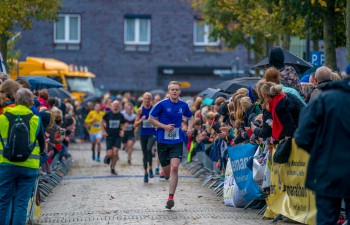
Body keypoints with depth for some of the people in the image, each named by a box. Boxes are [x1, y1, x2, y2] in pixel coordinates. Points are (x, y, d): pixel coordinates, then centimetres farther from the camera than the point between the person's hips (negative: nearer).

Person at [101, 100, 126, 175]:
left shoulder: (120, 116, 0)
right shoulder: (108, 114, -5)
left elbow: (123, 124, 15)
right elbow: (102, 122, 9)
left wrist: (122, 131, -4)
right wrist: (103, 131, 0)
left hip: (117, 136, 1)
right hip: (109, 136, -1)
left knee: (115, 153, -11)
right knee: (110, 154, -9)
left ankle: (112, 168, 8)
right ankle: (107, 157, 30)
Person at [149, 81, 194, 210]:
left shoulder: (183, 105, 4)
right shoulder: (162, 104, -6)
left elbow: (190, 117, 23)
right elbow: (150, 119, -2)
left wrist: (190, 128, 2)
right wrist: (164, 126, -14)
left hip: (177, 141, 1)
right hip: (163, 141, -1)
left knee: (174, 167, -18)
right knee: (167, 171, 7)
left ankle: (171, 198, -15)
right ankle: (166, 174, 49)